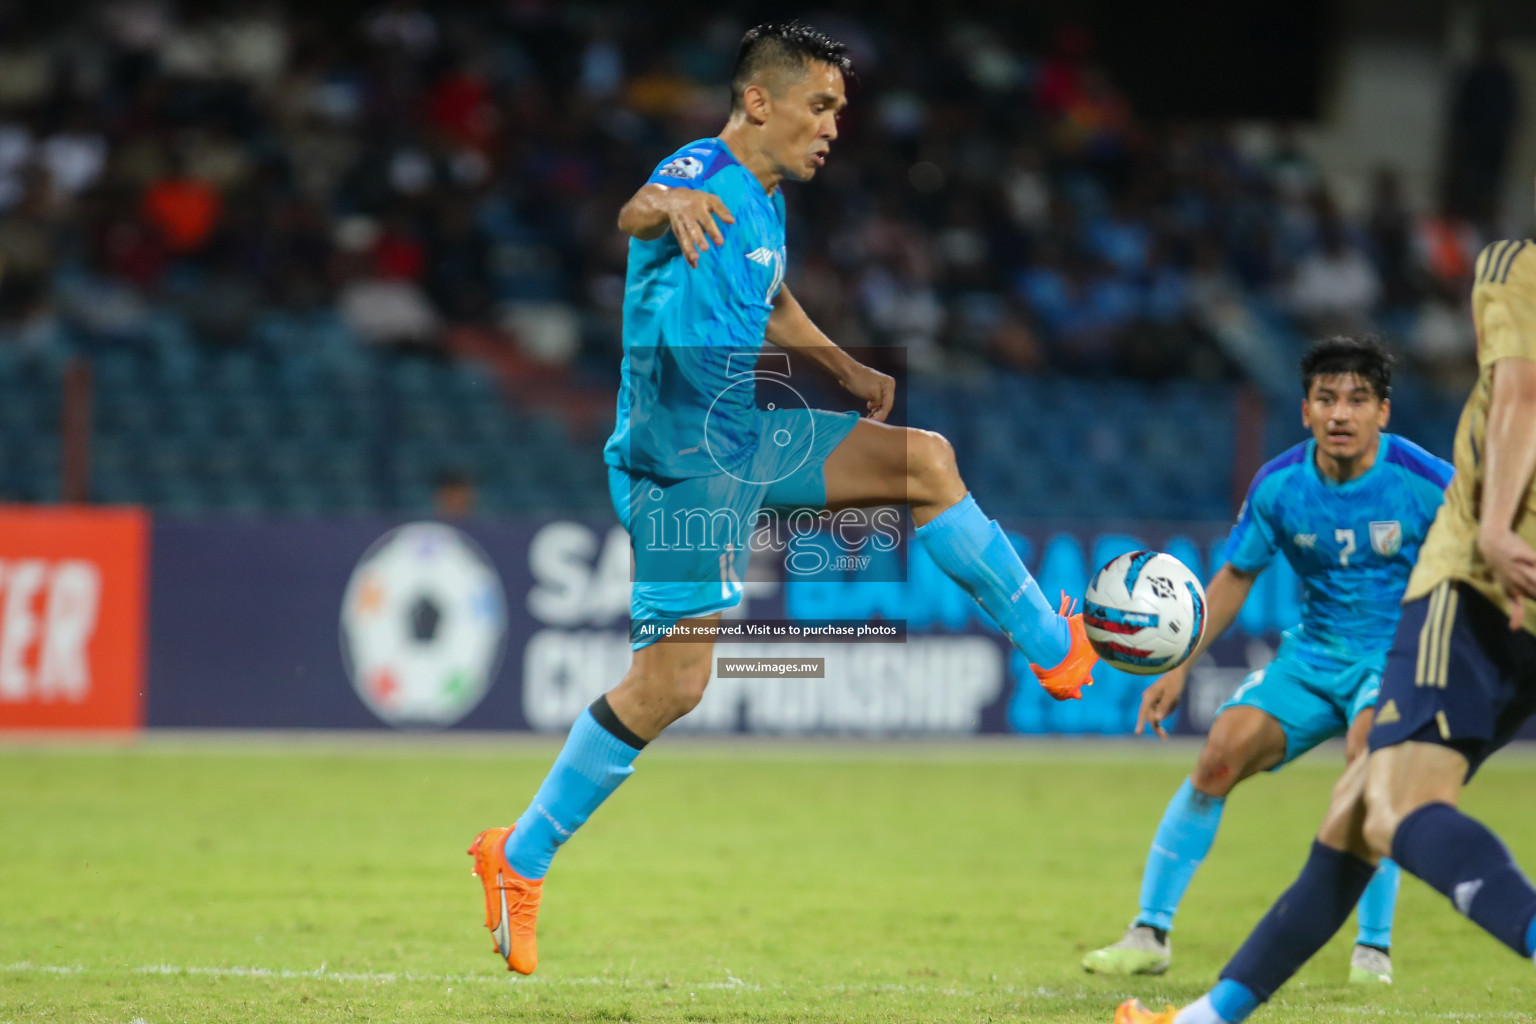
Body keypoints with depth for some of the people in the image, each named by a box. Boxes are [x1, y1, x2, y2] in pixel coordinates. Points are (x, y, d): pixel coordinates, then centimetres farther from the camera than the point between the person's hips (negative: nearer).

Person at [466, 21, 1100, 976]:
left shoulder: (767, 200, 13)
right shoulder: (704, 175, -17)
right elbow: (637, 214, -42)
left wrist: (843, 364, 24)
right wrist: (671, 206, -64)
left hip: (746, 439, 9)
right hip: (681, 462, -9)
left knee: (927, 461, 7)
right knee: (673, 682, -9)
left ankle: (1058, 652, 17)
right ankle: (520, 858, 3)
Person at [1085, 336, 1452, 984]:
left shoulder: (1427, 485, -14)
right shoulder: (1278, 486, -6)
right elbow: (1234, 578, 8)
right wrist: (1180, 668, 2)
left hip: (1401, 656, -3)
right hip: (1313, 653, 3)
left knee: (1368, 746, -33)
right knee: (1225, 745, -17)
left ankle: (1374, 948, -21)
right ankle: (1150, 934, -7)